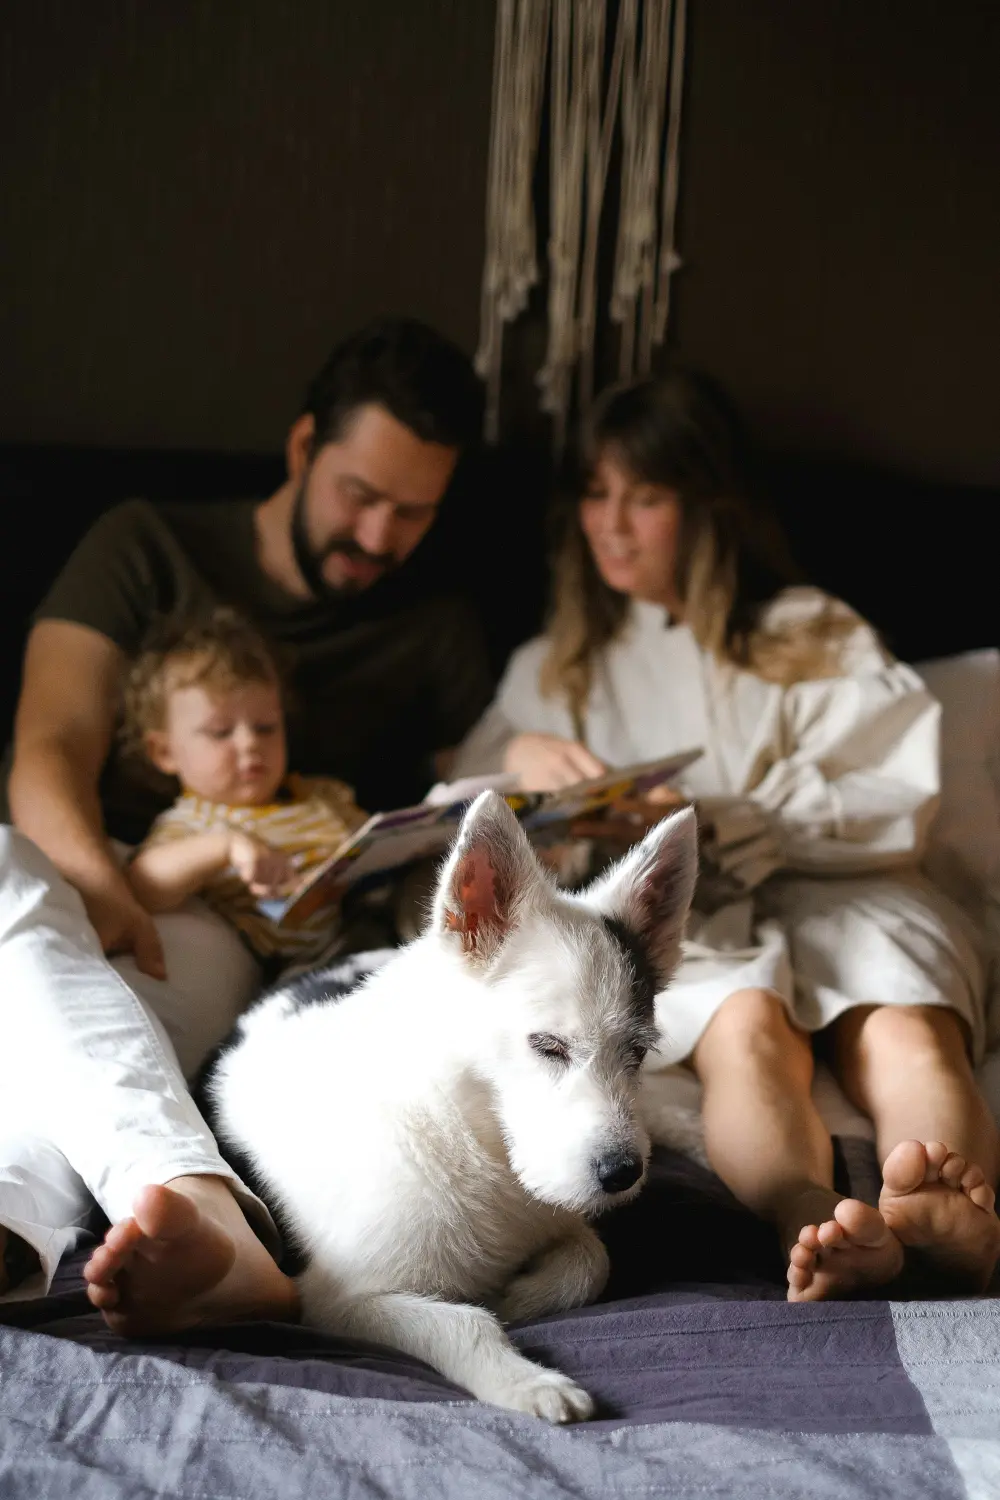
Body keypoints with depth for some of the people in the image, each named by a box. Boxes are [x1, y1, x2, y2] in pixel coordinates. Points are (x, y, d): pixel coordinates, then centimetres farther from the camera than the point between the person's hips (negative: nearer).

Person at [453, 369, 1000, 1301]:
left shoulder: (812, 636, 23)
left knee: (907, 1031, -36)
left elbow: (899, 805, 8)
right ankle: (816, 1229, -67)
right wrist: (516, 755, 3)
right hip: (667, 916, 0)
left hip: (834, 891, 1)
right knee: (747, 1025, -38)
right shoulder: (552, 666, 31)